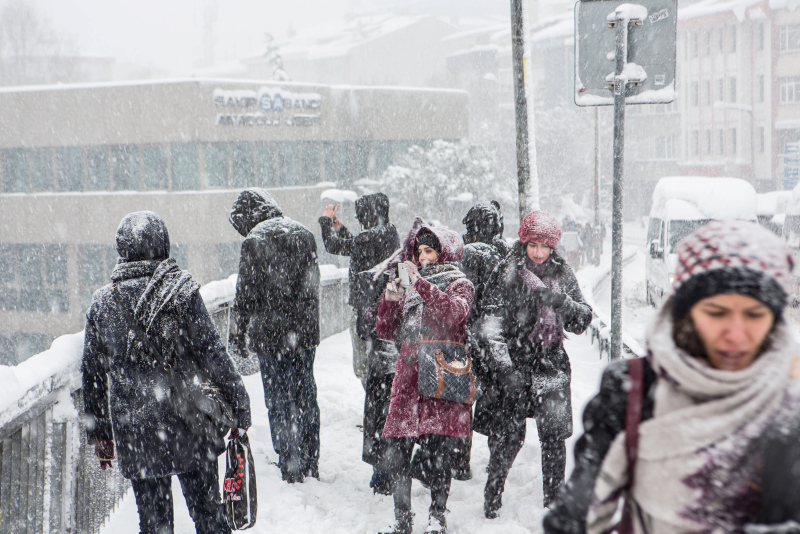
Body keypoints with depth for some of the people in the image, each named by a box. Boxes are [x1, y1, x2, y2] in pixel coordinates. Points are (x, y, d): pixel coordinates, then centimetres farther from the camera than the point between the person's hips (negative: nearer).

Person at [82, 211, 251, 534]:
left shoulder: (102, 302, 2)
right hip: (189, 430, -2)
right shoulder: (183, 292, -7)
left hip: (134, 433, 2)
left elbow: (92, 374, 8)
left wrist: (99, 433, 17)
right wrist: (239, 409, 0)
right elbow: (213, 354, -9)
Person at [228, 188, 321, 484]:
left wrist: (238, 336, -2)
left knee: (279, 399, 3)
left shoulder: (254, 242, -12)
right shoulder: (304, 233, 7)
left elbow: (246, 295, -11)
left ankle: (290, 467, 6)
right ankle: (311, 465, 21)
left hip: (271, 334, -6)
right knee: (306, 395, 14)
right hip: (305, 332, 6)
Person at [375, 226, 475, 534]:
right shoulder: (411, 287, 21)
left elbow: (455, 311, -18)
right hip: (408, 377, 4)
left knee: (440, 453, -3)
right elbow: (386, 332, 16)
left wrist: (421, 283, -22)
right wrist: (390, 299, -1)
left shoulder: (460, 285, 6)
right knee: (397, 453, 0)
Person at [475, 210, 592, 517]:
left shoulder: (562, 276, 8)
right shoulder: (506, 276, -4)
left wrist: (560, 301, -15)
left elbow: (583, 320, 6)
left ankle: (555, 503, 13)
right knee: (508, 437, -2)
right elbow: (489, 327, -8)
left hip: (551, 366, 3)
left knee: (555, 435, -3)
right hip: (513, 367, -3)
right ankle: (492, 500, 20)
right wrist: (505, 368, -18)